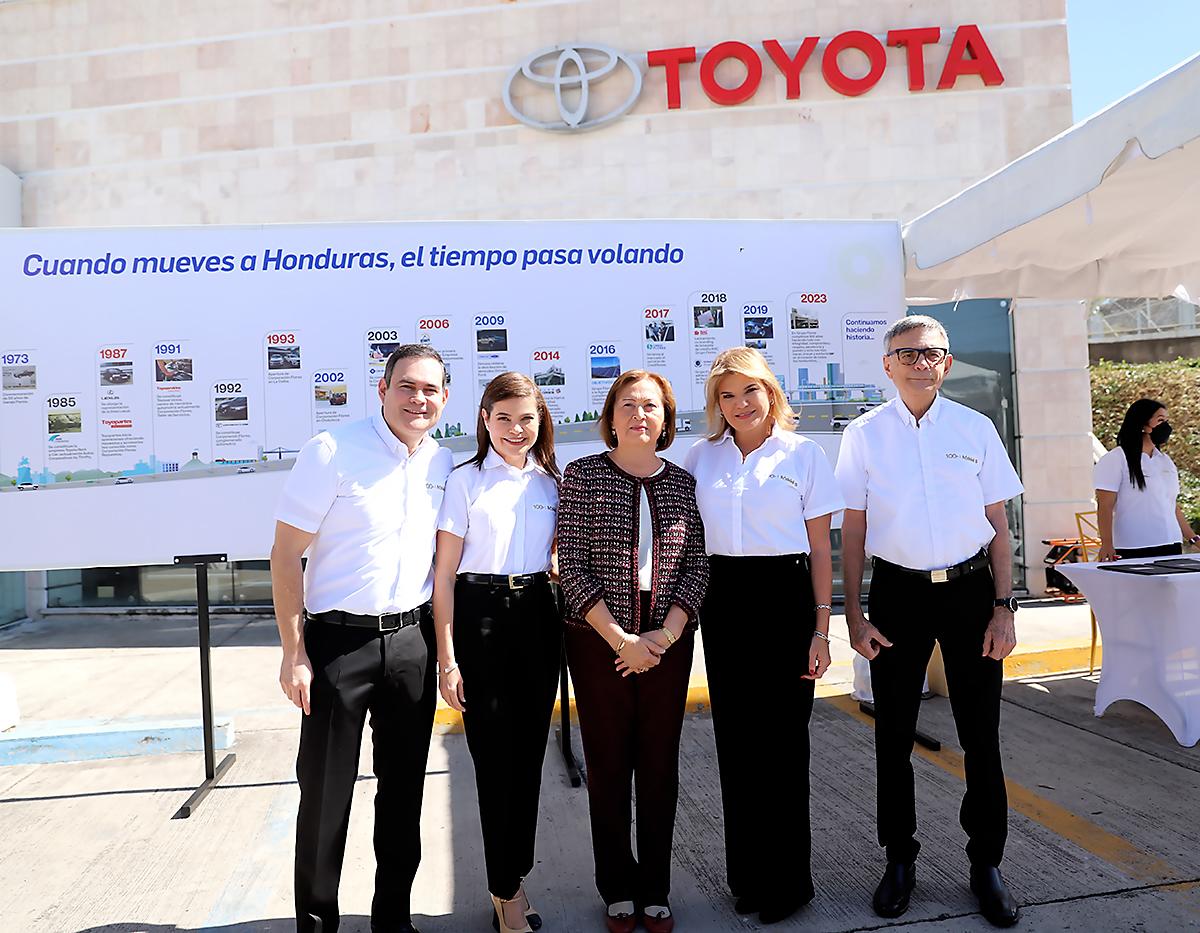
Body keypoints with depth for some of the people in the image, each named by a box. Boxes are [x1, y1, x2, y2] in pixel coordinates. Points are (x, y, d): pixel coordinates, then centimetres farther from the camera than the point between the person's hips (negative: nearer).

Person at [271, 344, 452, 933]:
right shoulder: (332, 452, -11)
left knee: (404, 787, 13)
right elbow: (285, 554, -9)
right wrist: (294, 653, -12)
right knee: (325, 790, 5)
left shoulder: (443, 464, 5)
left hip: (412, 639, 4)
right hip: (339, 639, -4)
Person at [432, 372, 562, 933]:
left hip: (537, 616, 4)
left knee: (528, 754, 10)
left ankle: (510, 880, 29)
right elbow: (444, 575, -5)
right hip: (479, 617, -4)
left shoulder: (550, 481, 8)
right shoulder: (465, 481, -3)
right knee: (494, 755, 1)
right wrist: (447, 658, -8)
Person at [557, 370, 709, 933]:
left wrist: (661, 639, -9)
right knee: (608, 764, 7)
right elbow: (572, 566, -6)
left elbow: (697, 566, 2)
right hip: (598, 640, -2)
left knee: (660, 765, 9)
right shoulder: (582, 476, -1)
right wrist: (620, 639, -12)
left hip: (668, 643, 2)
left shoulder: (684, 483, 6)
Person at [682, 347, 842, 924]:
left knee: (782, 739, 2)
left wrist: (820, 628, -4)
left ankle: (787, 879, 20)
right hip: (723, 601, 3)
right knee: (735, 738, 10)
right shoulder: (701, 458, 8)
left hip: (785, 598, -3)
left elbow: (820, 548, 1)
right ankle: (747, 875, 26)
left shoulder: (803, 455, 0)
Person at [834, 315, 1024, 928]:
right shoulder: (864, 434, -1)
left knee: (981, 734, 9)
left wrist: (1003, 607, -1)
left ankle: (986, 865, 28)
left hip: (970, 588, 1)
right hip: (898, 592, 0)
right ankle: (899, 861, 28)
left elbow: (998, 525, 5)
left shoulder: (975, 429, 2)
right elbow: (853, 530, 1)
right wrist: (854, 617, -3)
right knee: (893, 735, 9)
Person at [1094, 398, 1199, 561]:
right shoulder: (1114, 460, -4)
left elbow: (1173, 507, 25)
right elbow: (1105, 506, -11)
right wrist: (1106, 544, -21)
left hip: (1171, 547, 7)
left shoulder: (1166, 461, 19)